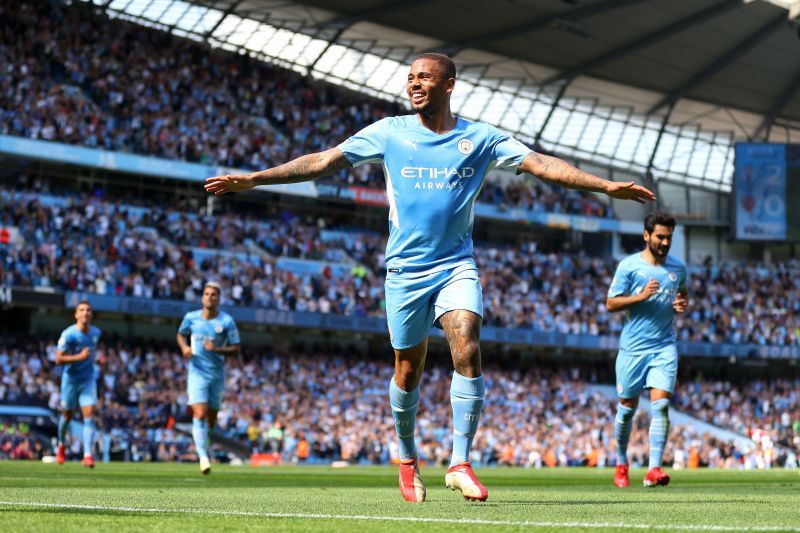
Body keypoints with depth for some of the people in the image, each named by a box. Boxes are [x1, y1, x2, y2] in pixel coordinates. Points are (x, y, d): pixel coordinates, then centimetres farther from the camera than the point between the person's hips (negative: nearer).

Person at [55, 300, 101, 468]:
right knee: (67, 415, 13)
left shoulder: (96, 333, 0)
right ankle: (62, 445, 42)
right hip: (70, 379, -2)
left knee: (89, 415, -12)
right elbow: (58, 359, -20)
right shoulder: (68, 334, -17)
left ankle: (88, 455, -17)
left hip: (88, 380, 3)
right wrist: (79, 357, -30)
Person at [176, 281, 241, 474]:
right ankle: (203, 457, -19)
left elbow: (235, 350, -4)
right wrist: (184, 347, -2)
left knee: (211, 419, 9)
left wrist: (217, 349, -21)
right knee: (199, 414, -17)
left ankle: (203, 439, 43)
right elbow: (181, 334, 19)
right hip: (197, 373, -1)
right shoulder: (191, 318, 0)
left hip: (217, 375, 1)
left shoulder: (227, 321, -5)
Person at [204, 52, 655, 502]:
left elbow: (541, 164, -4)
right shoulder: (390, 132, 1)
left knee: (468, 353, -20)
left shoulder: (481, 138, 1)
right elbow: (324, 161, 0)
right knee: (408, 371, 7)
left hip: (457, 266, 0)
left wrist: (608, 187, -15)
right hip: (406, 269, 1)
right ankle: (408, 459, 30)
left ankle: (460, 464, -14)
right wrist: (253, 179, -7)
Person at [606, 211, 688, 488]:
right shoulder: (628, 266, -5)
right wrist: (641, 296, -19)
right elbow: (611, 303, -5)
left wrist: (682, 305, 0)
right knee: (627, 408, 8)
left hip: (665, 347, 2)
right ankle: (621, 463, 29)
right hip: (633, 347, -2)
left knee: (661, 404, -15)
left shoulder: (678, 267, 7)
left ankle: (654, 469, -18)